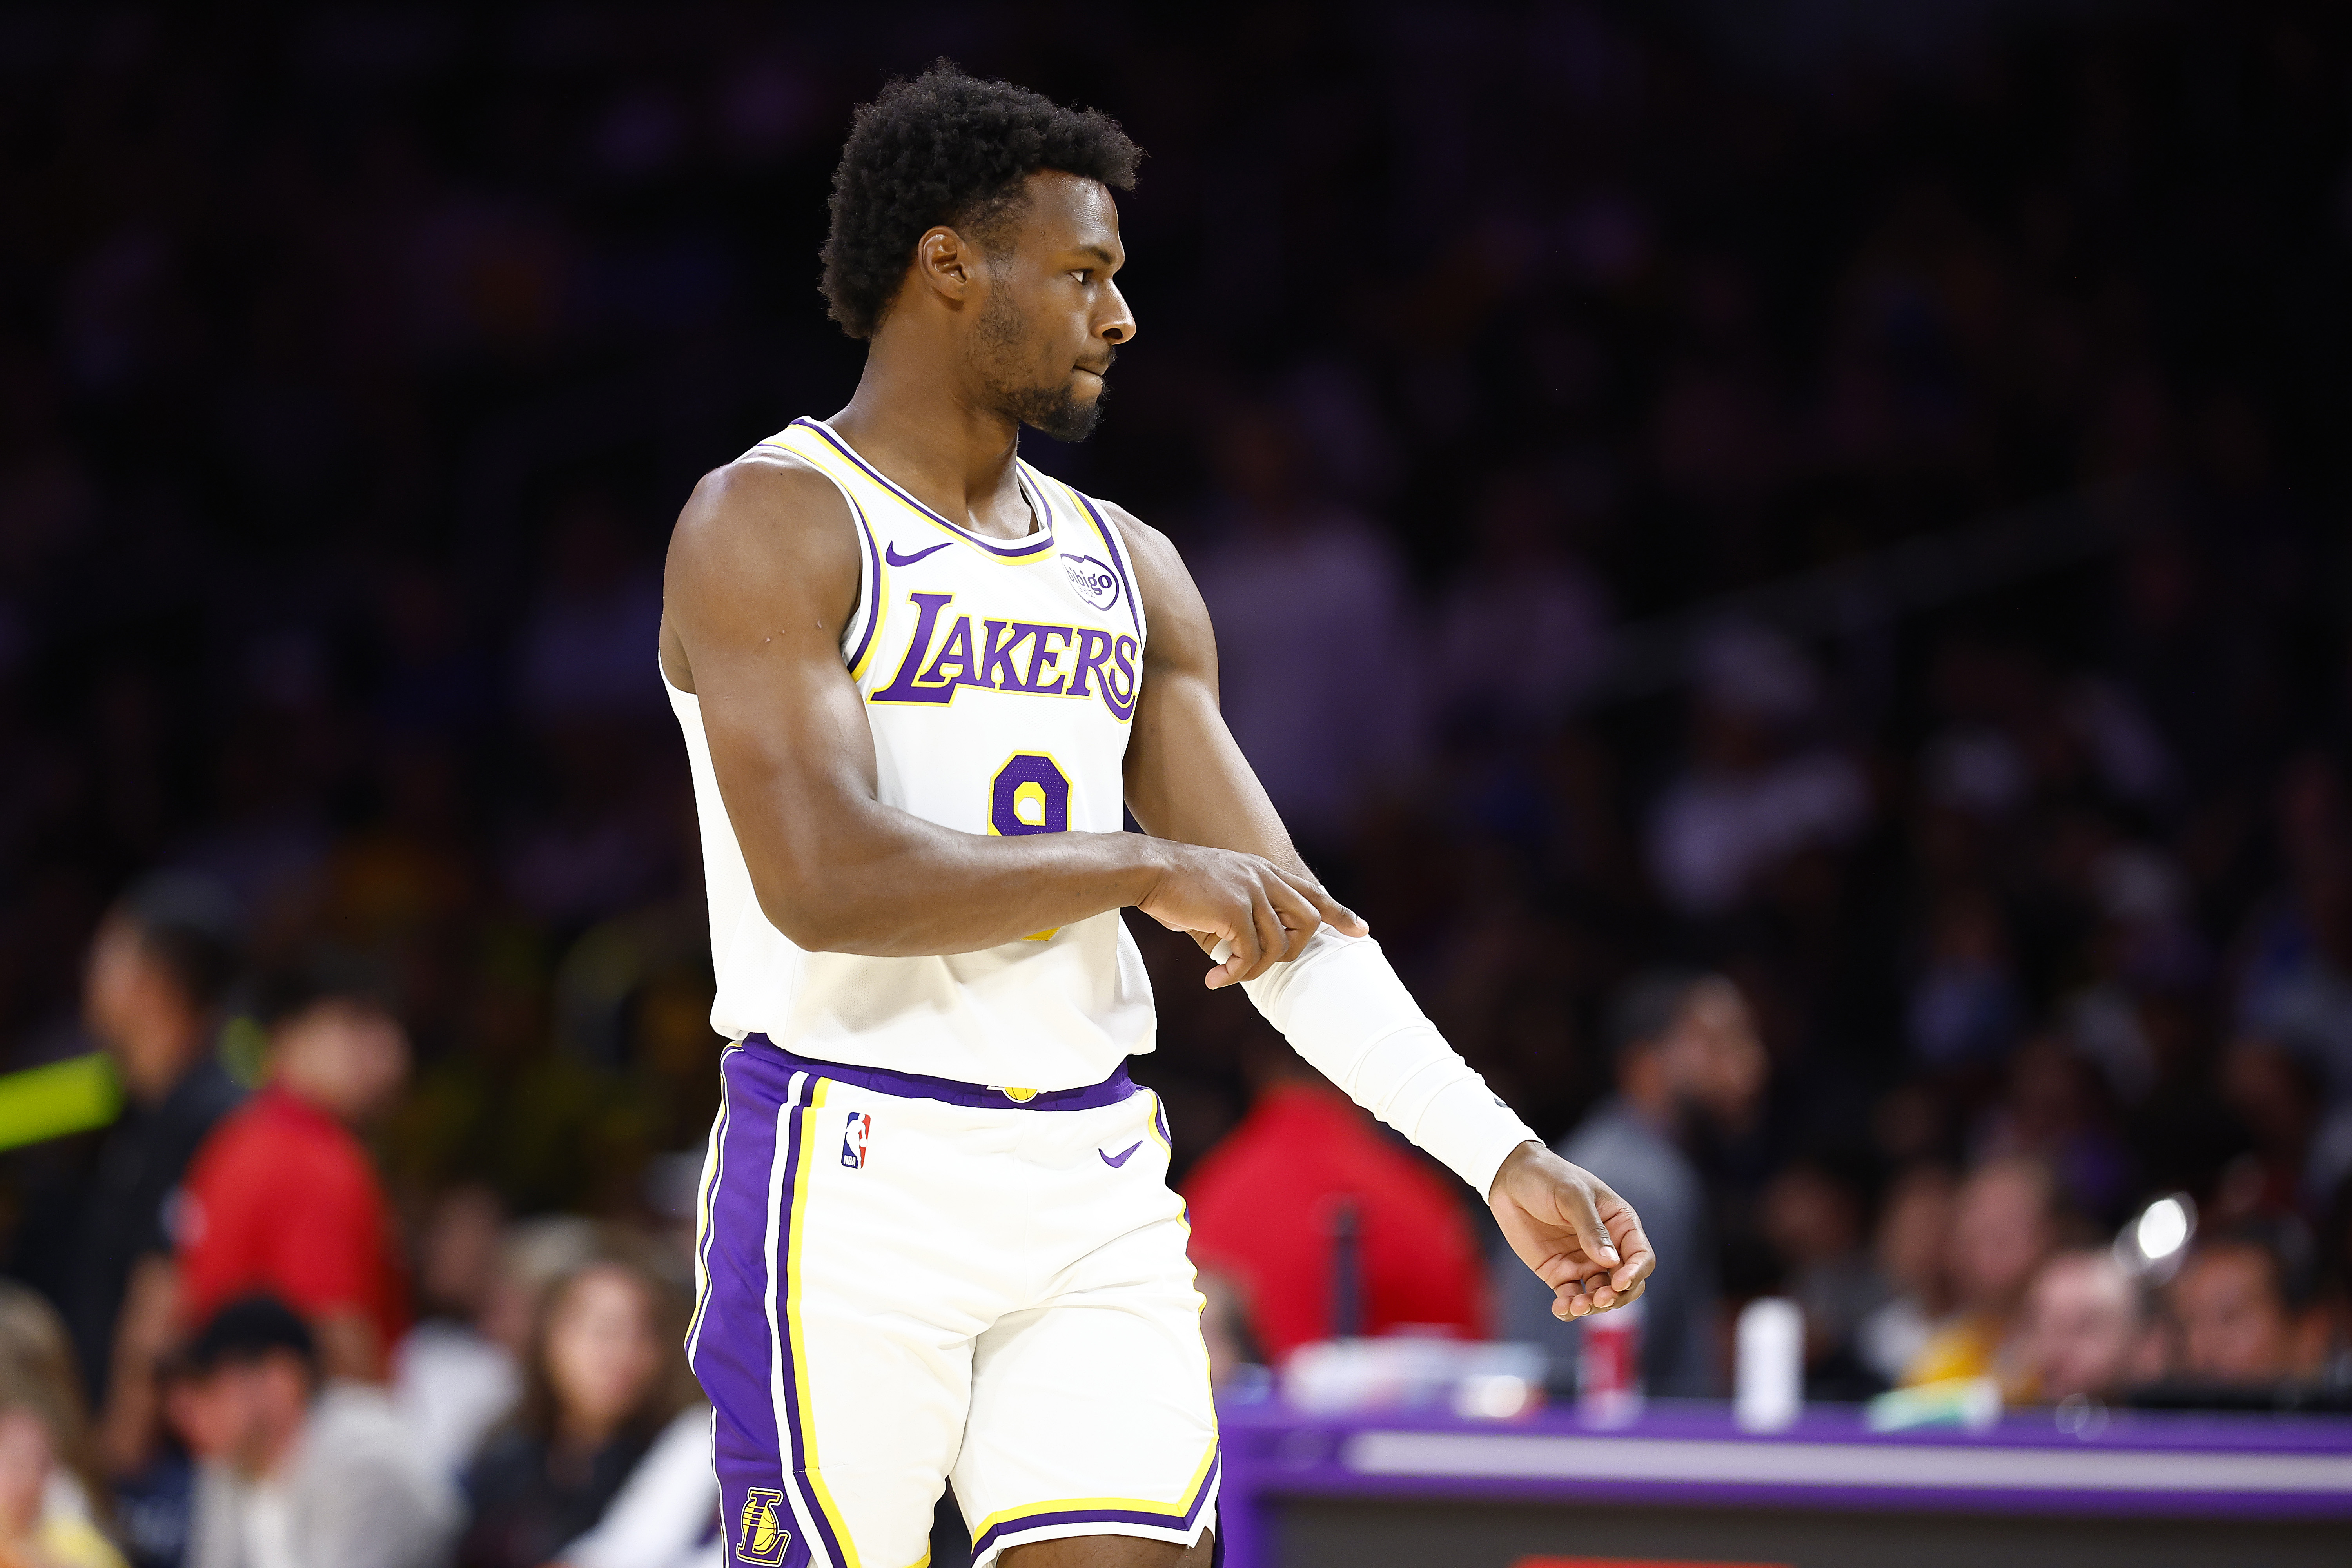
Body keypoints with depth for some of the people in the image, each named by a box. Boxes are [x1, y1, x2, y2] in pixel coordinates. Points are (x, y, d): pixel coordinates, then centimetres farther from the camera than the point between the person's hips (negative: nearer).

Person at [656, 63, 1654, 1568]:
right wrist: (1149, 867, -11)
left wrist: (1503, 1157, 4)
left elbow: (1280, 914, 13)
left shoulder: (1128, 570, 16)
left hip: (1096, 1196, 6)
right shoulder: (772, 527, -6)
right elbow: (825, 881, -19)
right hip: (857, 1184, -6)